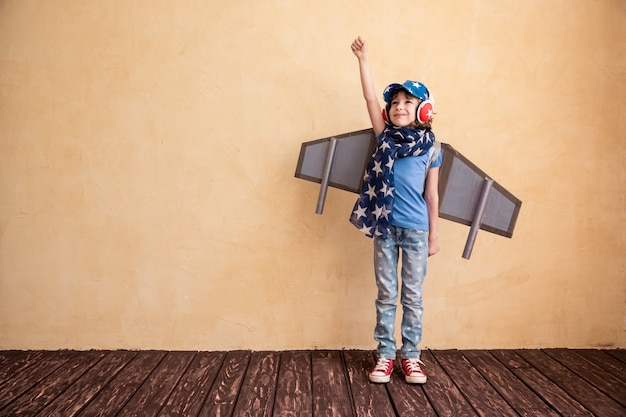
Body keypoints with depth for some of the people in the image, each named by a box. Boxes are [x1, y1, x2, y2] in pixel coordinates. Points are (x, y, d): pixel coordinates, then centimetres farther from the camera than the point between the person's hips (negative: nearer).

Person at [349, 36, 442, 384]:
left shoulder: (430, 147, 1)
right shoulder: (386, 137, 3)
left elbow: (432, 194, 3)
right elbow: (371, 98, -3)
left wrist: (434, 234, 4)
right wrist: (363, 59, -7)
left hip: (416, 230, -1)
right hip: (385, 227, 1)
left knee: (413, 296, 9)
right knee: (387, 295, 10)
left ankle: (411, 356, 22)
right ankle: (385, 355, 20)